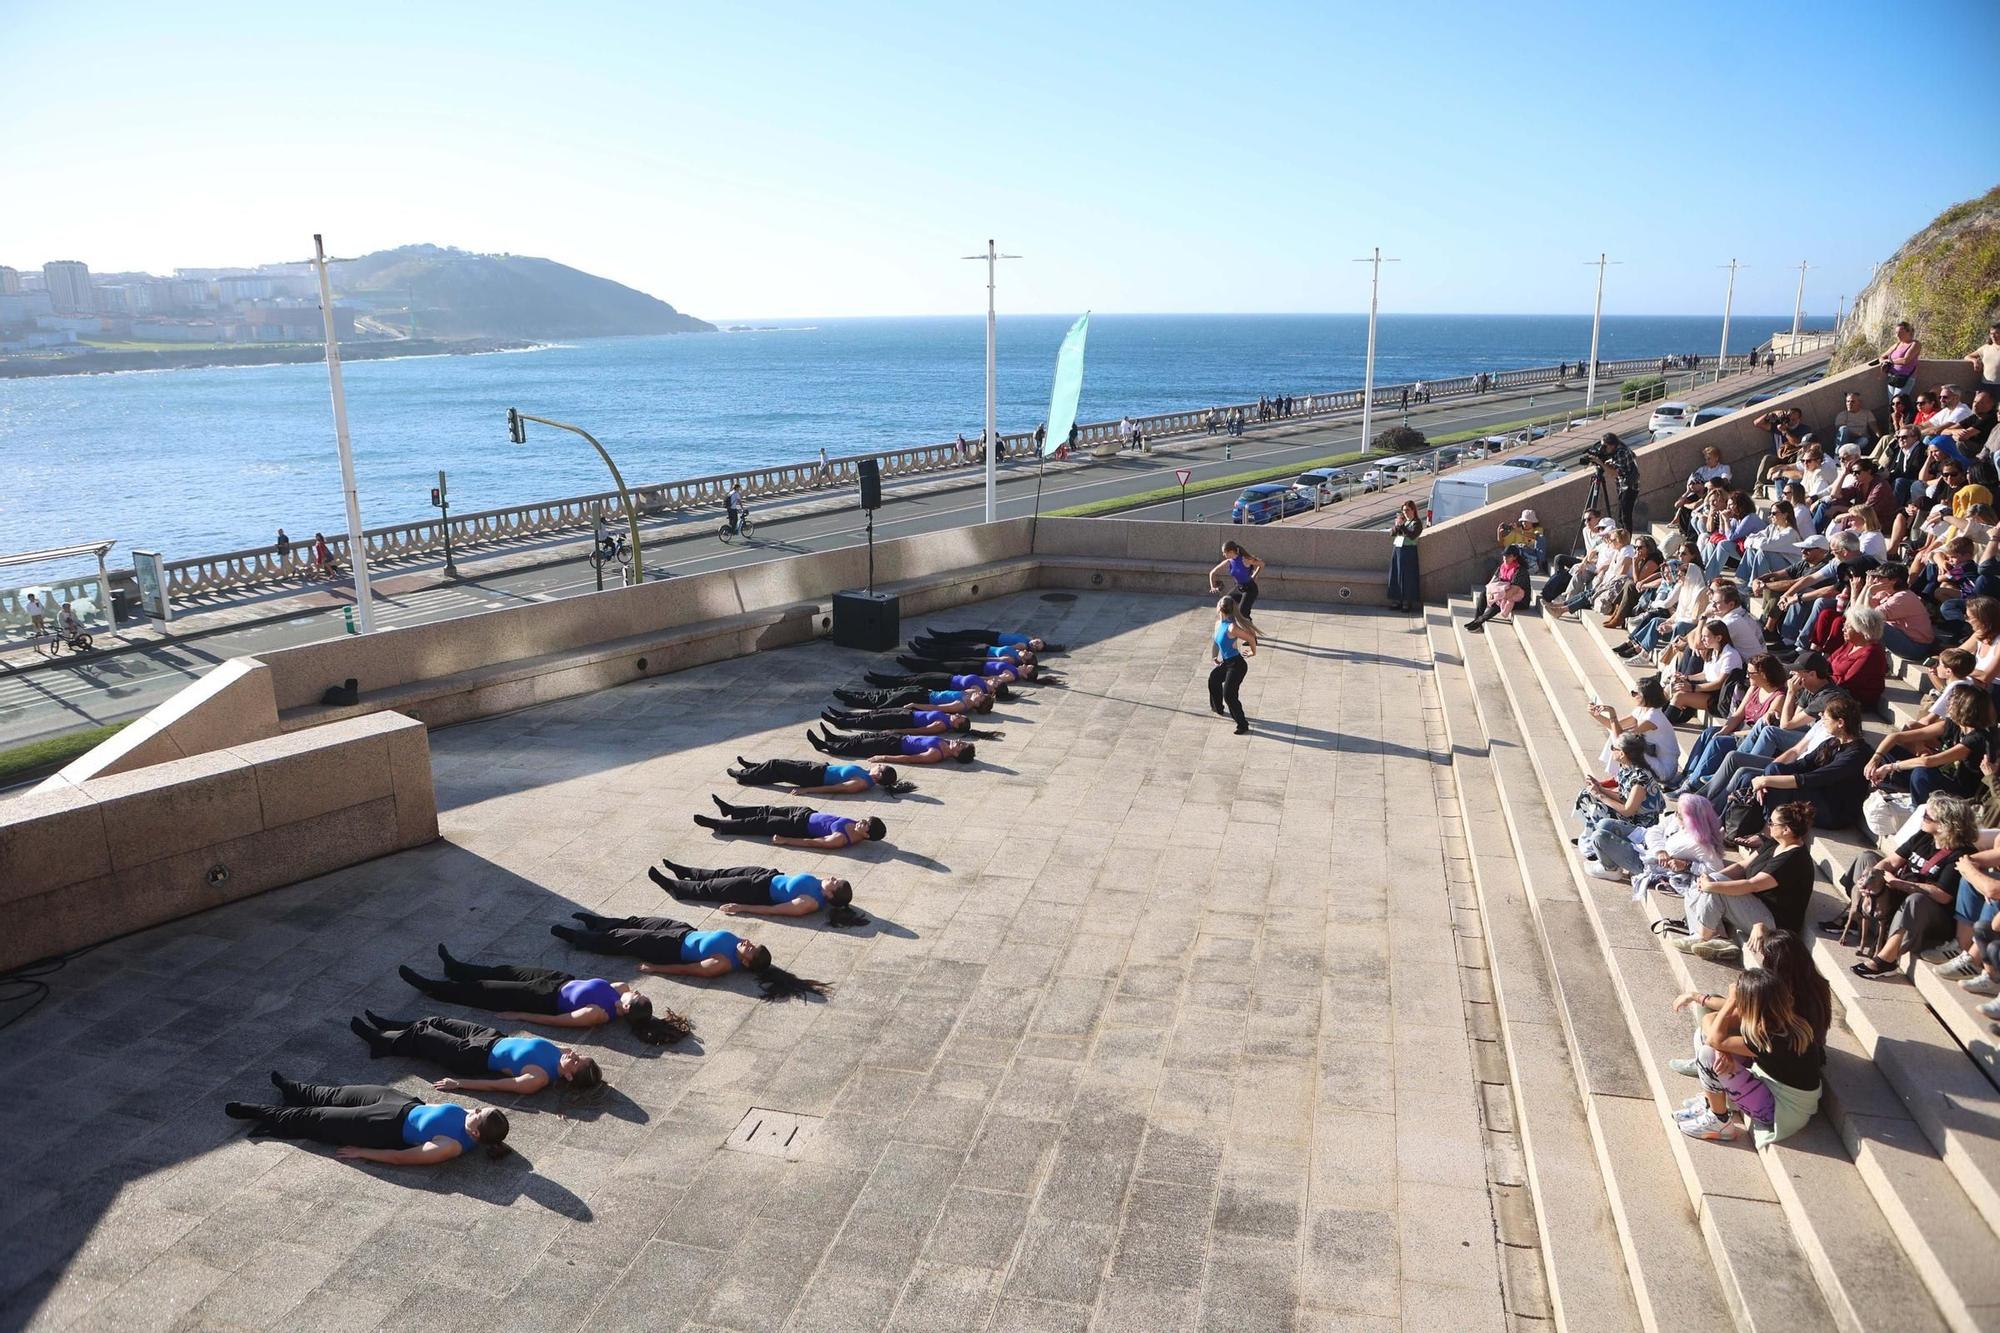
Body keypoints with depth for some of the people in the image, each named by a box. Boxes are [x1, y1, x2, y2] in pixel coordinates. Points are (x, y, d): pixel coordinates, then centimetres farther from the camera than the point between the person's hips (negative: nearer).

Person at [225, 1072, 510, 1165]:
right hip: (407, 1104, 7)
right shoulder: (471, 1119, -15)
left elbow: (400, 1157, -25)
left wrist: (361, 1153, -17)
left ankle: (259, 1114, 30)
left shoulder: (451, 1148, -34)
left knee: (317, 1119, 9)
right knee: (339, 1095, 23)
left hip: (388, 1129, -6)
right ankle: (294, 1090, 50)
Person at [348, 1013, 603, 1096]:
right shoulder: (560, 1053, -16)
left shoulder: (539, 1079, -35)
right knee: (436, 1024, 21)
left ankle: (379, 1040, 34)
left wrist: (458, 1084, -22)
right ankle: (385, 1026, 44)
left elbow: (495, 1085, -28)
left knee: (421, 1037, 8)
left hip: (476, 1057, -7)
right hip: (495, 1037, 7)